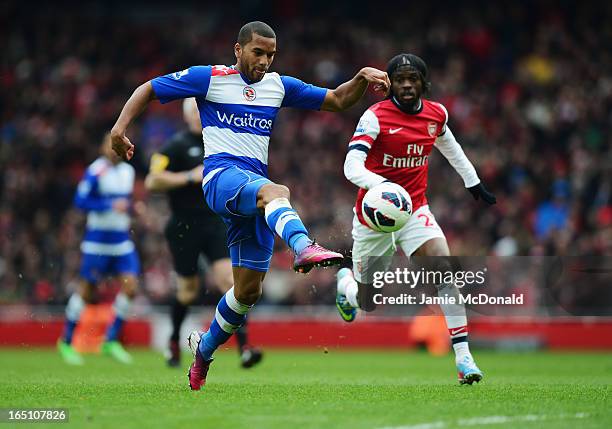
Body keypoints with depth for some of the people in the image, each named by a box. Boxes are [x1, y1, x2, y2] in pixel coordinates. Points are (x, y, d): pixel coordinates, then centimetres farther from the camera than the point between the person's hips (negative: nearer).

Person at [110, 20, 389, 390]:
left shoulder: (279, 86, 18)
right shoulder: (209, 78, 6)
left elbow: (337, 101, 20)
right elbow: (148, 90, 10)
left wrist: (362, 78, 1)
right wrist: (121, 125, -5)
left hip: (256, 186, 6)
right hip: (222, 175, -6)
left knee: (249, 290, 4)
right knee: (276, 192, -40)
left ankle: (204, 350, 27)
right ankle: (304, 247, -71)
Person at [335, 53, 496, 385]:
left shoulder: (436, 114, -1)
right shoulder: (375, 117, -18)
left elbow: (448, 144, 23)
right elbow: (351, 166, -30)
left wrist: (473, 182, 28)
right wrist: (380, 184, -50)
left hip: (414, 209, 3)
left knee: (445, 268, -23)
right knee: (367, 303, 8)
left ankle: (463, 358, -23)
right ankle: (346, 282, 48)